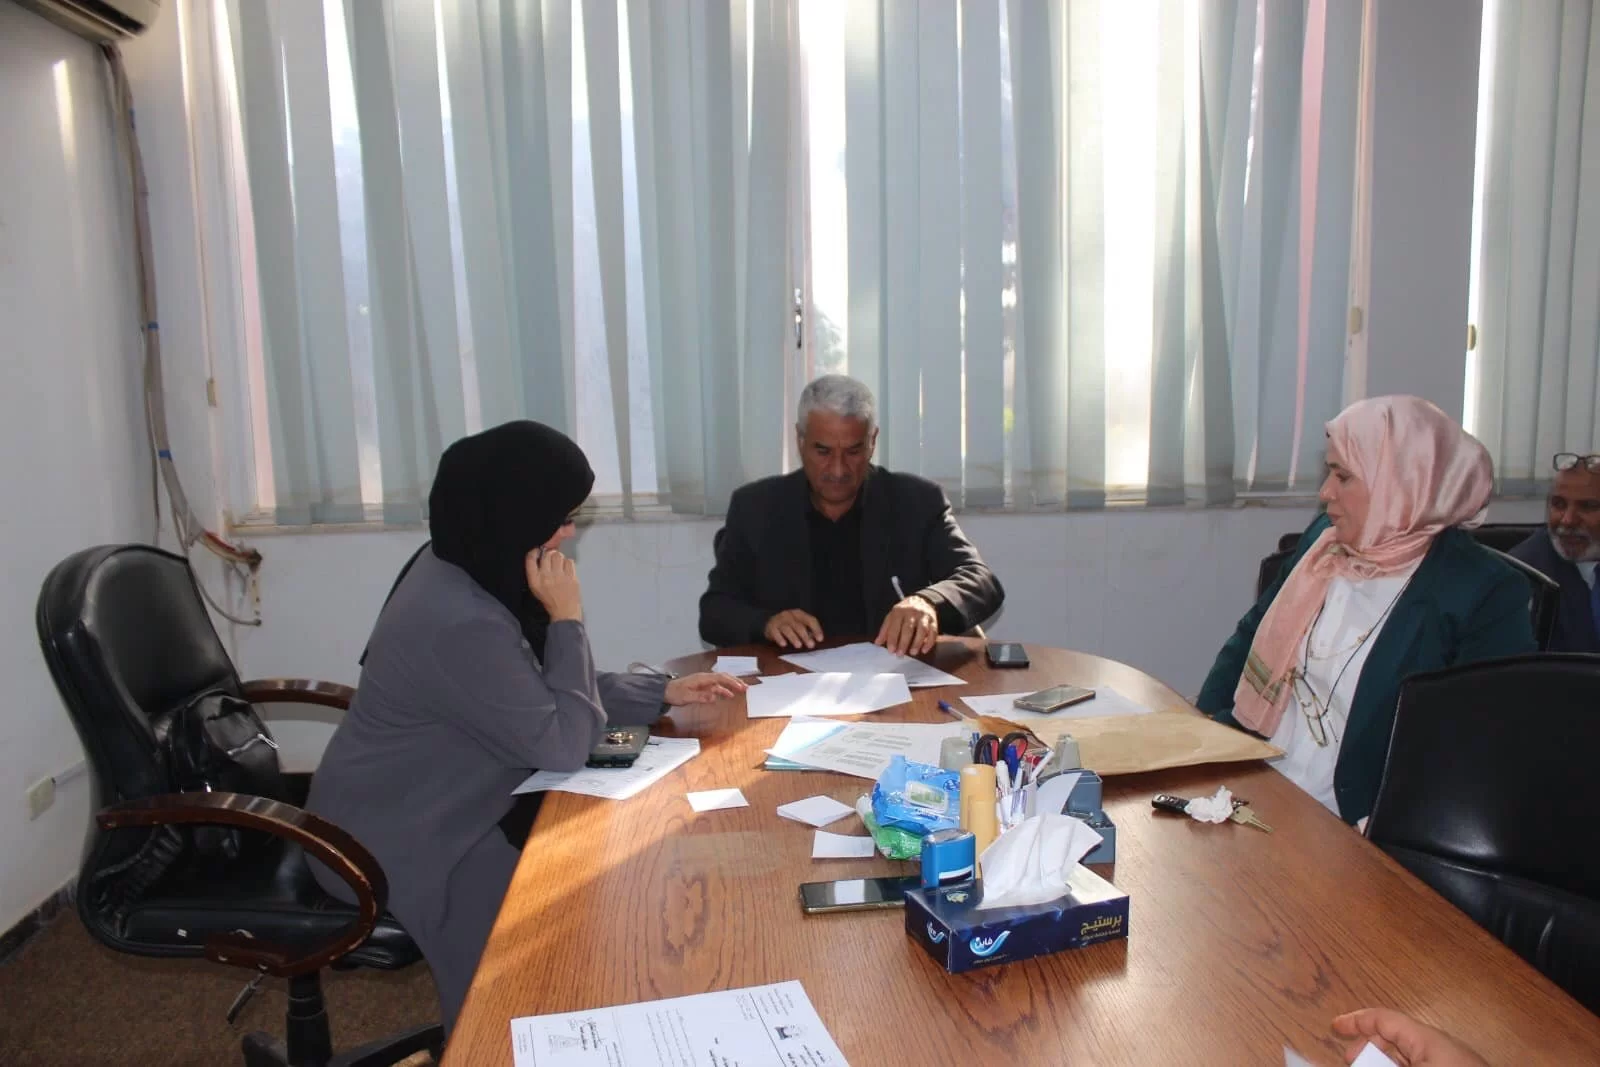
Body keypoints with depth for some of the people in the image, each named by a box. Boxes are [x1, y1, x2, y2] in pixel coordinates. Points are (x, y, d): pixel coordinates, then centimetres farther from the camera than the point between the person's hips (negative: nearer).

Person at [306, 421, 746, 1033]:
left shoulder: (470, 572, -2)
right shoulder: (460, 622, -33)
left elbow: (545, 694, 7)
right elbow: (563, 744, -25)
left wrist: (664, 694, 2)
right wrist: (566, 618, -20)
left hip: (428, 810, 9)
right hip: (396, 843, -9)